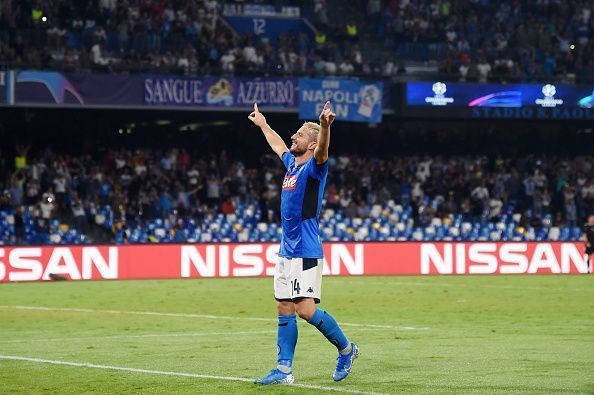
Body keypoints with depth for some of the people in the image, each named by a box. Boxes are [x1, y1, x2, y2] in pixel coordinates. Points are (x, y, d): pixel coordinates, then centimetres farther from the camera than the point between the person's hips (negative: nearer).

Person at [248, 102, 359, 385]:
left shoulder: (313, 168, -10)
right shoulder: (292, 164, 14)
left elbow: (321, 151, -33)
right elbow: (278, 145, 36)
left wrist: (324, 126, -52)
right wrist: (262, 124, 50)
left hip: (305, 252, -9)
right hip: (286, 252, 9)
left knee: (306, 310, -12)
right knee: (284, 310, 7)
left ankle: (346, 349, 8)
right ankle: (284, 370, 10)